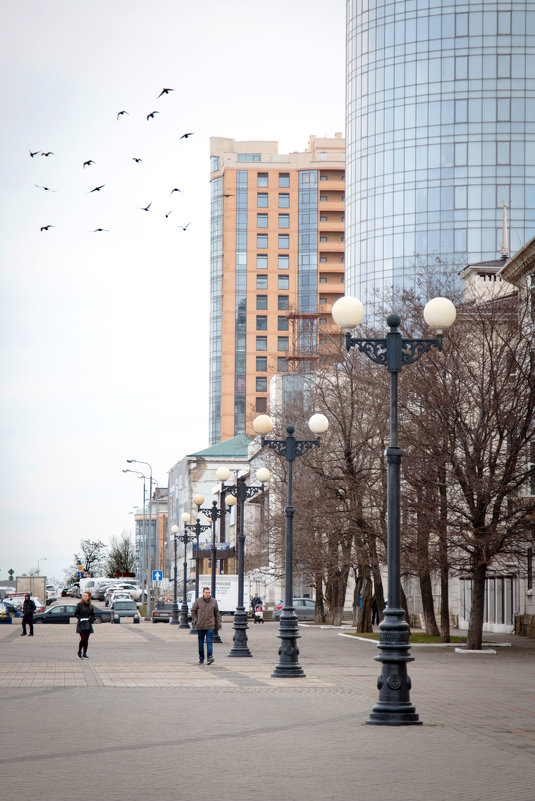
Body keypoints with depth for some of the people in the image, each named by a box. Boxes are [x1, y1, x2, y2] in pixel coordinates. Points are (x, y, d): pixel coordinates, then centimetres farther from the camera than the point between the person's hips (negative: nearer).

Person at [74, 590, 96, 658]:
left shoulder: (90, 605, 9)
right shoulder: (79, 604, -1)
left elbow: (93, 615, 13)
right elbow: (76, 614, -3)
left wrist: (90, 620, -4)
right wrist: (81, 618, -13)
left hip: (88, 624, 4)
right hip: (81, 624, -4)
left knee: (86, 639, 3)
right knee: (83, 638, -13)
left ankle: (84, 654, 9)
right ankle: (79, 652, 2)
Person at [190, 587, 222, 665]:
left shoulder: (214, 601, 3)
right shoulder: (198, 601, 1)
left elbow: (217, 613, 9)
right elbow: (193, 611, 9)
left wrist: (218, 624, 7)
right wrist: (195, 620, -2)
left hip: (210, 626, -1)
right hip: (200, 626, 1)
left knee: (209, 642, -10)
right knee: (201, 643, 8)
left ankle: (210, 657, -15)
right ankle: (201, 658, 18)